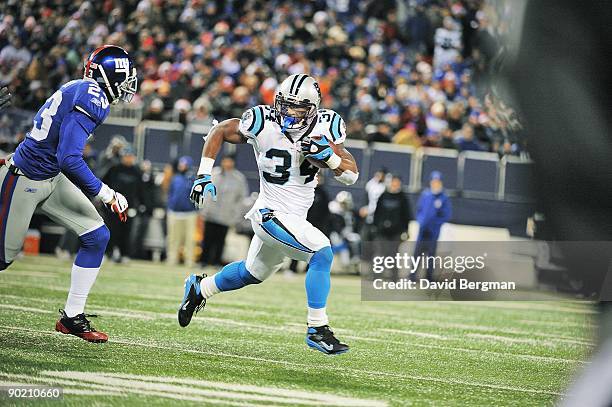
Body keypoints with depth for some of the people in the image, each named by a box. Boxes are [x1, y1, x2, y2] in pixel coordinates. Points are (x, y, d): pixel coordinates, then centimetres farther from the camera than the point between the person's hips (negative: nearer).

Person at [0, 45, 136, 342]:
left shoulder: (78, 91, 5)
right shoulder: (91, 99, -25)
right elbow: (69, 160, -30)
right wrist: (107, 195, -23)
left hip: (51, 179, 10)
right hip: (25, 182, -10)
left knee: (97, 236, 2)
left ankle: (72, 317, 8)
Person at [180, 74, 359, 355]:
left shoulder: (324, 128, -6)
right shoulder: (263, 124, -16)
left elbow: (351, 175, -6)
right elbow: (219, 131, 0)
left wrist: (328, 156, -25)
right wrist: (204, 176, -6)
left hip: (295, 217, 6)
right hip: (272, 214, -6)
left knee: (251, 273, 26)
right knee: (322, 253, -24)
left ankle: (200, 288, 50)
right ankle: (317, 329, -15)